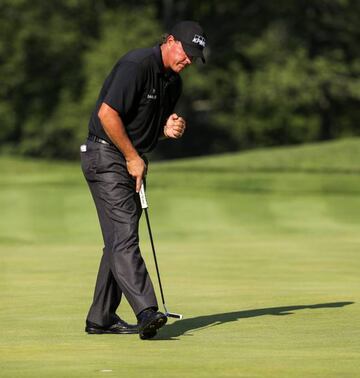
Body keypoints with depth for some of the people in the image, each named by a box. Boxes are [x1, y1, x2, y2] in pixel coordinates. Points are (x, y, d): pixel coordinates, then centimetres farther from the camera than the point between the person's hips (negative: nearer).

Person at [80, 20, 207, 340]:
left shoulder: (173, 82, 11)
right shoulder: (137, 65, -18)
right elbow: (107, 113, -24)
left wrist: (169, 129, -1)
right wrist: (132, 157, -17)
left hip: (132, 162, 10)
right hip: (106, 157, -10)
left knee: (120, 240, 10)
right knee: (124, 237, -16)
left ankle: (101, 318, 15)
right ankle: (146, 312, -27)